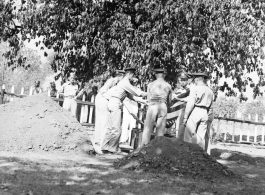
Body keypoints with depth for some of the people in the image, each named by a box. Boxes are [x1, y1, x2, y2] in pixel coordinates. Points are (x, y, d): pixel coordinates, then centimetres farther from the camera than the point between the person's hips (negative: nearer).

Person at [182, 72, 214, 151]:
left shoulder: (195, 89, -4)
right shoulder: (210, 91, 15)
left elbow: (190, 104, -11)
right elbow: (210, 108, 17)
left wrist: (185, 117, -10)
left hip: (195, 112, -6)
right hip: (205, 114, 6)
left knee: (189, 135, -6)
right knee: (201, 137, 6)